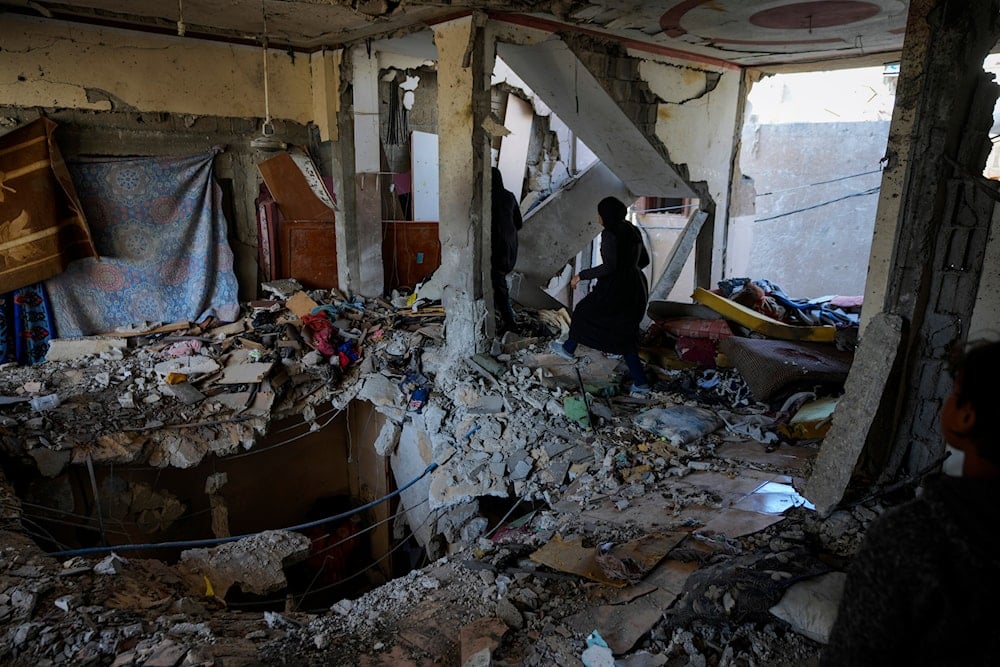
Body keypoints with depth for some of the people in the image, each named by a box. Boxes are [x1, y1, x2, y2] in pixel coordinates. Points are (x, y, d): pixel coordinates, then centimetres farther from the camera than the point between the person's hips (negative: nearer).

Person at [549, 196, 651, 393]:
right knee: (624, 336, 15)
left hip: (614, 291, -8)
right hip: (635, 289, 8)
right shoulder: (632, 230, 9)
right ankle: (640, 382, 10)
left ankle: (569, 348, 40)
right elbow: (644, 260, 16)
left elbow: (609, 267, -23)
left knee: (584, 312, 18)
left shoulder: (610, 234, -16)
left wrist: (581, 275, -14)